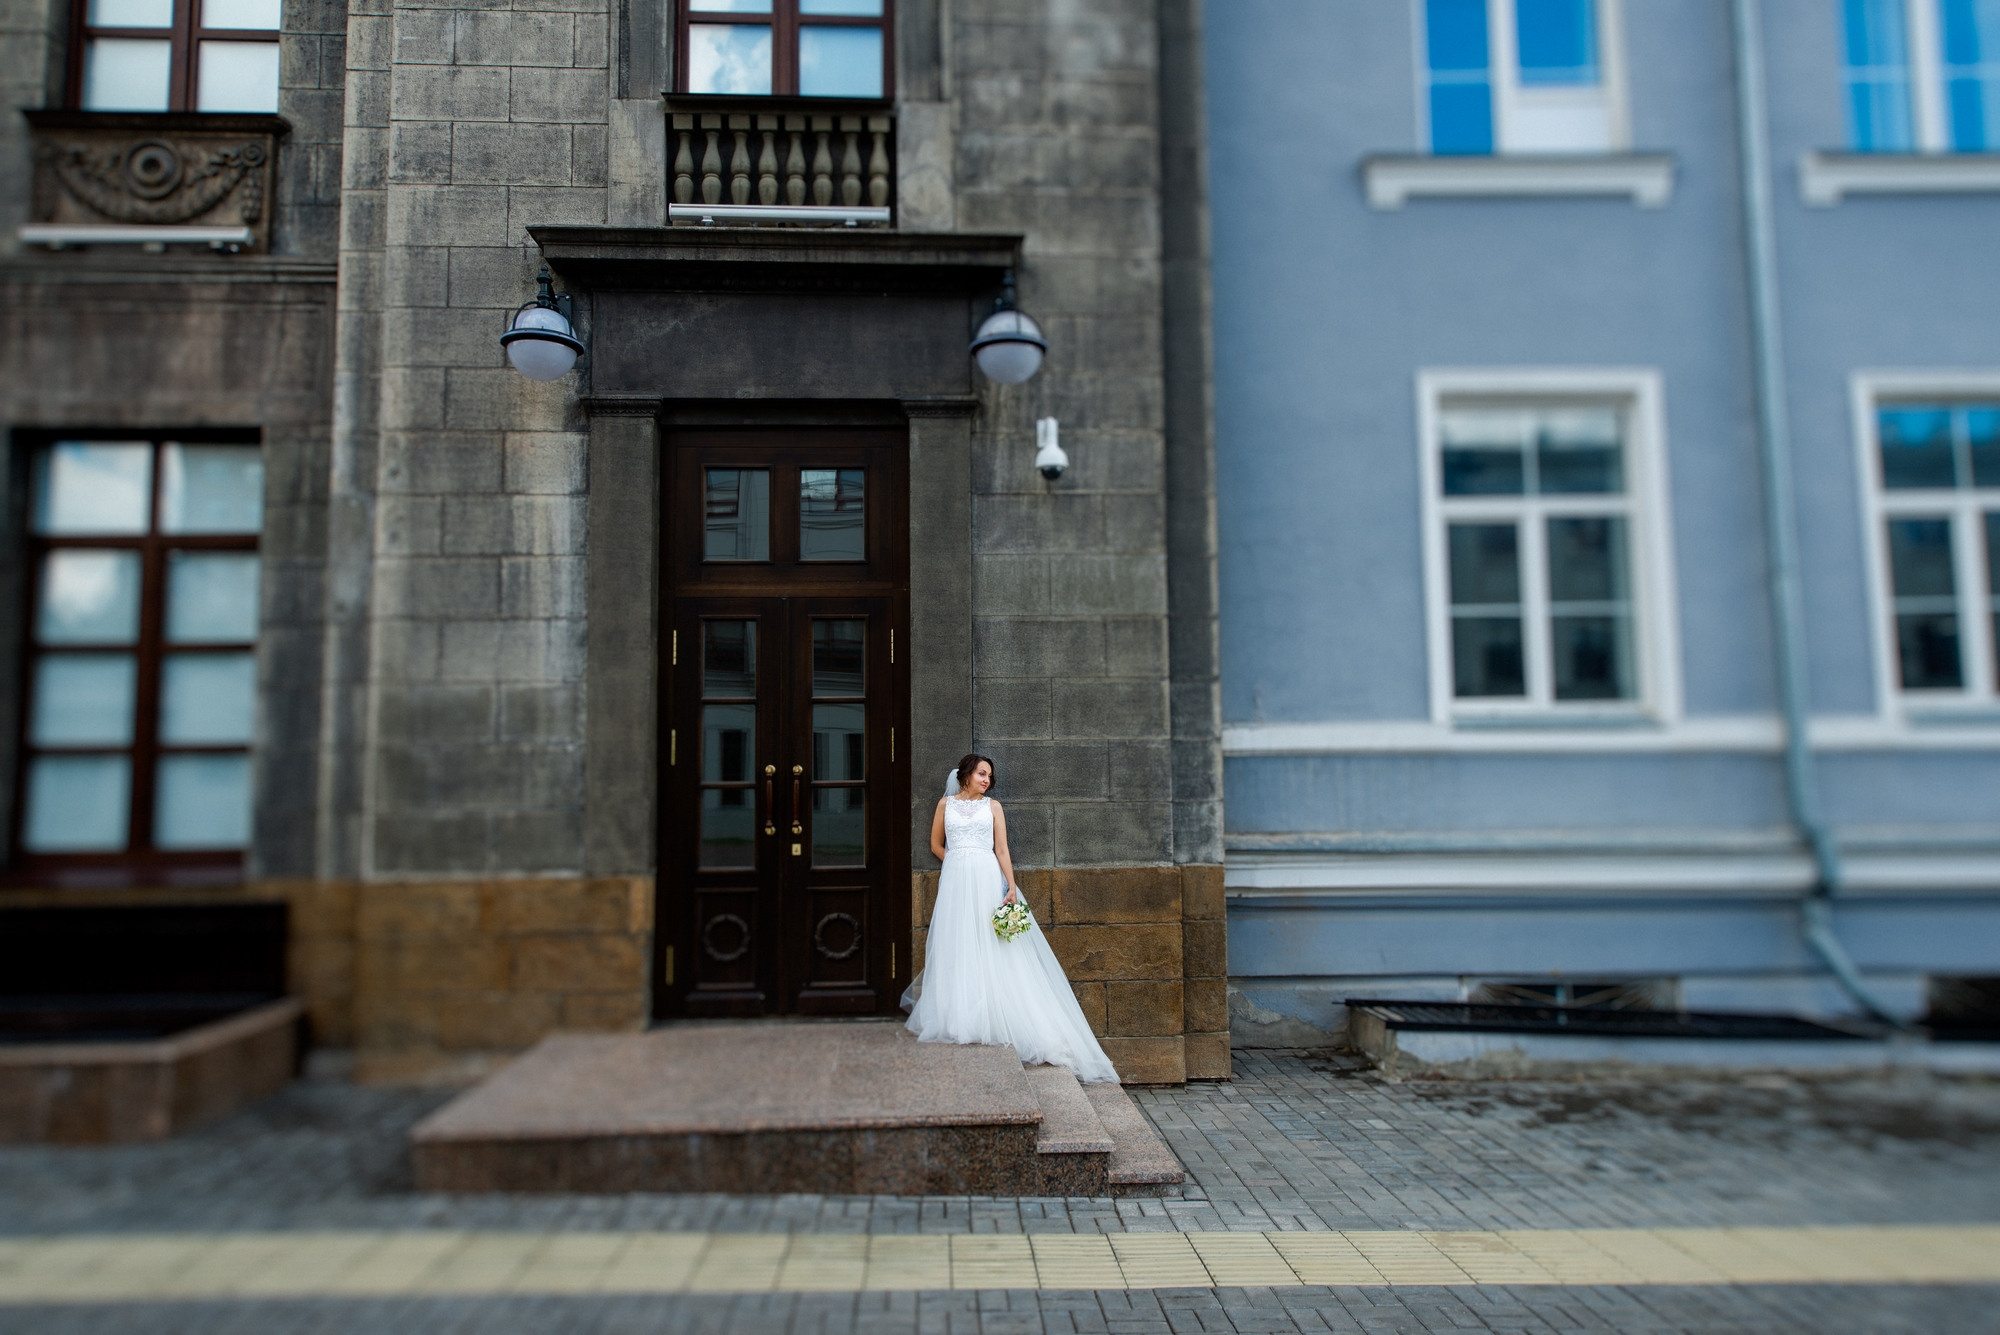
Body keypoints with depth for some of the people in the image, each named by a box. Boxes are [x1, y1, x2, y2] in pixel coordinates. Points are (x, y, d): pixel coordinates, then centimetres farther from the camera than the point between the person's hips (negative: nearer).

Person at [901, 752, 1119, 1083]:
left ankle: (990, 1021, -4)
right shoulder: (946, 803, 12)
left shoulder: (992, 806, 9)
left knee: (990, 949, -6)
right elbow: (936, 844, 18)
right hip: (955, 881, 1)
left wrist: (1012, 887, -7)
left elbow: (1002, 849, 3)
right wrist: (958, 863, 6)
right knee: (956, 949, -2)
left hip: (988, 880, -1)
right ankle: (958, 1017, 1)